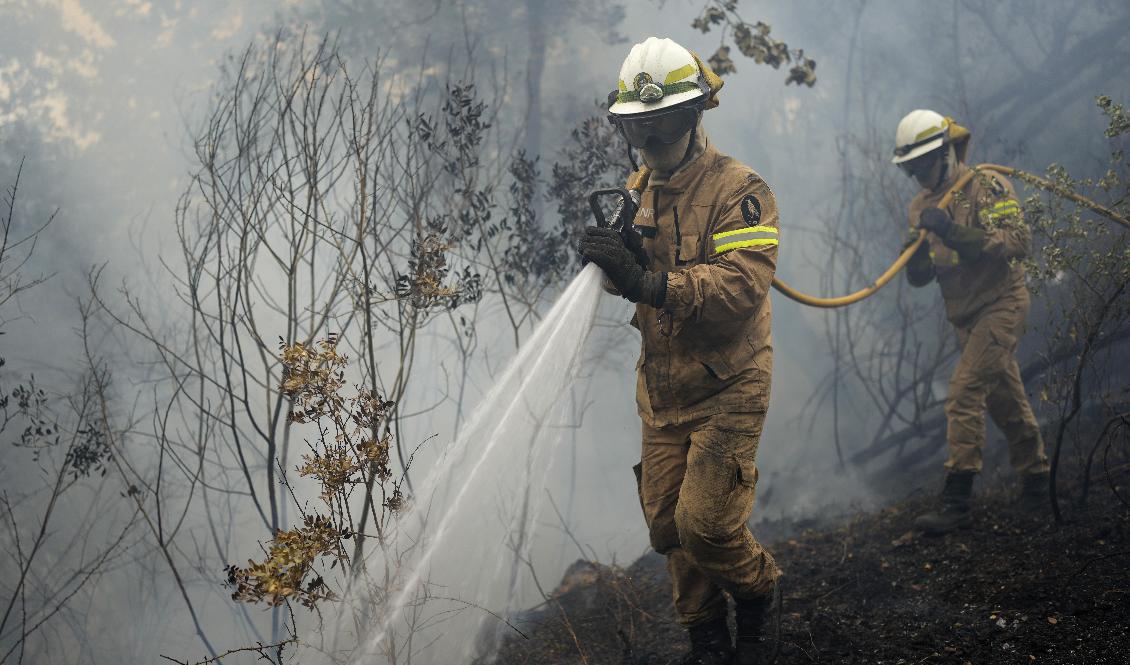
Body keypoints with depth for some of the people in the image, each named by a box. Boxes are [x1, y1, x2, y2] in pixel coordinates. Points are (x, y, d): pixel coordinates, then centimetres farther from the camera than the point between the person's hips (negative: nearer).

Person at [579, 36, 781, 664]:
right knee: (667, 524, 8)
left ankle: (761, 594, 21)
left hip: (726, 388, -6)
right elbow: (634, 287, 8)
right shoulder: (640, 191, 9)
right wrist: (618, 256, -17)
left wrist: (649, 283, -41)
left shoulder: (739, 188, -15)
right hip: (663, 390, 6)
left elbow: (743, 284, -29)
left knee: (705, 523, -10)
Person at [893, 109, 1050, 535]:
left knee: (964, 393, -18)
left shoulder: (987, 186, -12)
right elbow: (919, 278, 8)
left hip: (1001, 304, -7)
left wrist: (955, 232, -33)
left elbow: (1018, 242, -25)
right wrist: (917, 256, -16)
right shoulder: (921, 208, 8)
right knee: (1006, 402, 17)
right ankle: (1035, 482, 33)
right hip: (965, 317, 7)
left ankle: (956, 501, -19)